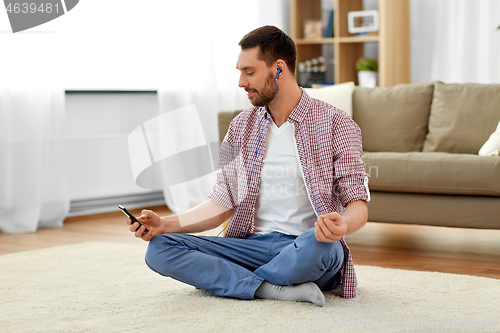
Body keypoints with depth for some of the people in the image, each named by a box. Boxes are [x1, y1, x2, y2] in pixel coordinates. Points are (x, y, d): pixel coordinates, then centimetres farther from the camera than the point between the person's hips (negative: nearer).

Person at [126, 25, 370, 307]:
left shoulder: (335, 124, -2)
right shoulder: (243, 126, 13)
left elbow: (358, 204, -6)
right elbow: (223, 204, 11)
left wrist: (342, 225, -31)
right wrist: (165, 224, -3)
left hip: (306, 247, -4)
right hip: (254, 245, 4)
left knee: (319, 244, -41)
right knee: (159, 248, -16)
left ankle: (230, 281, -15)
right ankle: (271, 289, -26)